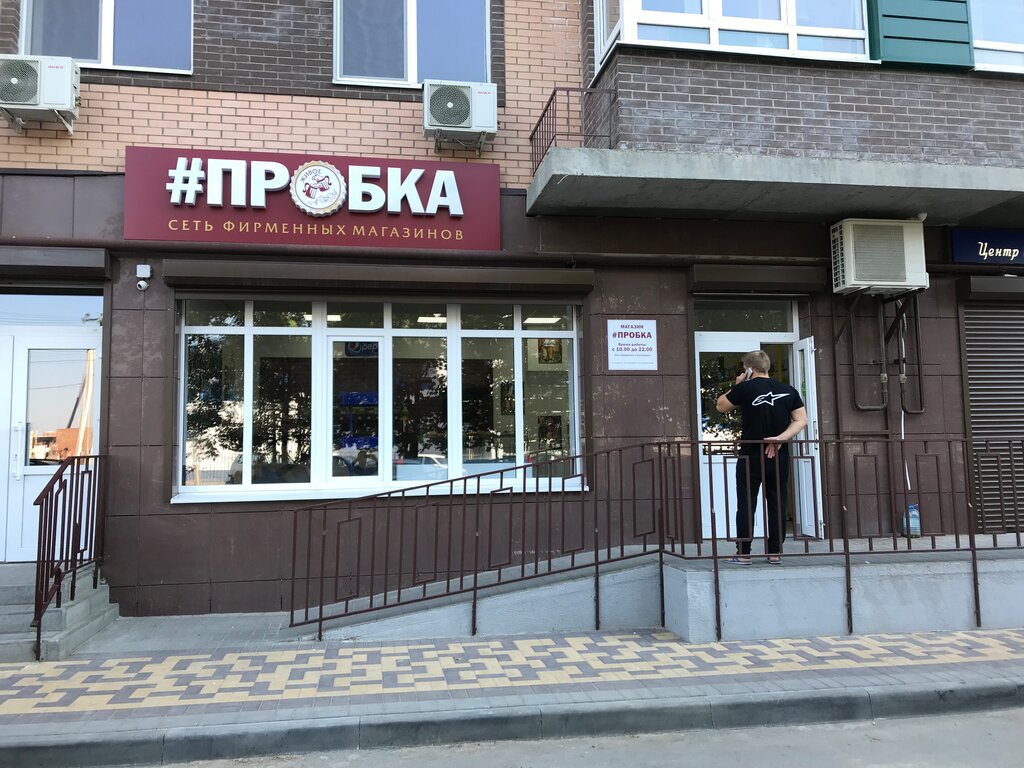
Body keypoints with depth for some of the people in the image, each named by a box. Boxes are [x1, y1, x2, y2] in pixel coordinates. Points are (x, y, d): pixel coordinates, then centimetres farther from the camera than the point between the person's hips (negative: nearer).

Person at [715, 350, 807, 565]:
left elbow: (721, 406, 6)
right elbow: (801, 420, 1)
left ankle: (743, 553, 3)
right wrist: (781, 439, -7)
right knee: (777, 504, 9)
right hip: (779, 457, 4)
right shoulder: (789, 391, 5)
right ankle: (775, 553, 13)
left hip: (750, 456, -3)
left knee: (746, 505, 2)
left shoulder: (745, 388, -7)